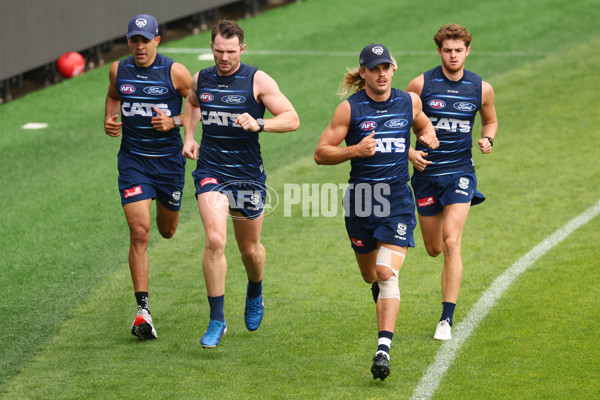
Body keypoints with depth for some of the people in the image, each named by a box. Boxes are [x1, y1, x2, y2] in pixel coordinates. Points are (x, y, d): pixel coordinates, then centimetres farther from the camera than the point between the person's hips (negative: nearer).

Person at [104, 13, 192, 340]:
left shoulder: (175, 73, -10)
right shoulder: (119, 70, -1)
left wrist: (175, 121, -17)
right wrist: (110, 118, 3)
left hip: (169, 159, 0)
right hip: (133, 161, 0)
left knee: (167, 231, 19)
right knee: (139, 233, -14)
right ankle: (143, 311, -14)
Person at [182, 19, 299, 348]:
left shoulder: (258, 81, -8)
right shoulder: (200, 80, 3)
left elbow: (292, 119, -11)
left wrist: (259, 124, -27)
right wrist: (189, 136, 13)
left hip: (248, 174, -1)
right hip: (210, 171, 1)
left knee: (250, 248, 13)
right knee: (214, 240, -19)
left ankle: (255, 293, 48)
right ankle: (216, 321, -12)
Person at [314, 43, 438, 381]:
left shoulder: (409, 102, 2)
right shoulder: (350, 108, -5)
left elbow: (423, 125, 25)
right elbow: (321, 153, -5)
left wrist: (429, 136, 1)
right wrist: (356, 150, -21)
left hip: (398, 200, -1)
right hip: (361, 199, 1)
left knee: (387, 273, -16)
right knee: (370, 274, 15)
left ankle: (384, 349, -21)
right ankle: (384, 301, 53)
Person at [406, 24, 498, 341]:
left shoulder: (482, 88, 0)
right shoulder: (421, 84, -5)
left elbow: (490, 120, 18)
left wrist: (487, 139, -4)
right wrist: (409, 151, -11)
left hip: (460, 170, -1)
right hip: (427, 171, 1)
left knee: (451, 243, -16)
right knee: (434, 249, 9)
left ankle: (447, 319, -13)